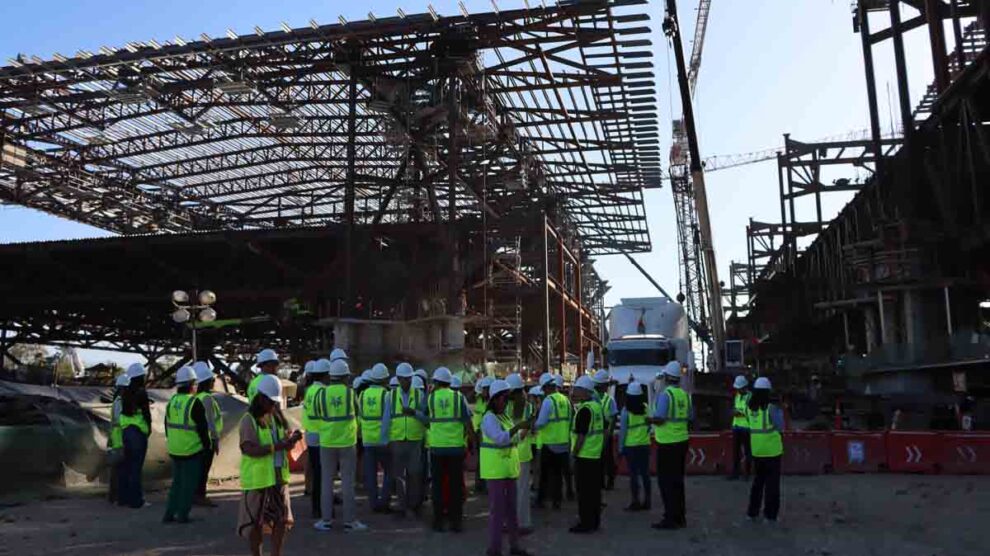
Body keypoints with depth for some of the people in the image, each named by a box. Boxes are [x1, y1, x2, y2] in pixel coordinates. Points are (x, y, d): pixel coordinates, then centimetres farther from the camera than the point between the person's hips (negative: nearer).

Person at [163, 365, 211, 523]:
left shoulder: (171, 401, 6)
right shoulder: (195, 403, -16)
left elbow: (167, 425, 14)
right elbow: (203, 427, -14)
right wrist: (207, 445, -2)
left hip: (174, 450, 7)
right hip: (192, 451, -7)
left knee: (176, 482, 18)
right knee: (189, 484, 4)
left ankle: (169, 514, 18)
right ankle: (182, 515, 6)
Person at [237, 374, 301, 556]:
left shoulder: (276, 417, 10)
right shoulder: (249, 420, -10)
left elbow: (286, 444, 12)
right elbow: (252, 449, -21)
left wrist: (292, 439, -10)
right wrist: (279, 445, -26)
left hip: (279, 477, 6)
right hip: (257, 478, -6)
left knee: (282, 520, 5)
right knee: (255, 522, 7)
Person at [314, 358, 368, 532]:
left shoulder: (322, 393, -4)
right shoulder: (350, 392, -7)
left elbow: (319, 415, 7)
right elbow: (357, 413, 5)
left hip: (327, 442, 1)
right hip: (347, 442, -1)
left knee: (326, 481, 10)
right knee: (347, 482, 5)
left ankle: (326, 519, 14)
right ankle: (349, 520, 9)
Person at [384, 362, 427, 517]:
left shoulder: (420, 395, 5)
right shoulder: (391, 396, 6)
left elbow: (427, 418, 3)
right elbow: (386, 419, 5)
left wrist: (414, 413, -15)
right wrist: (385, 440, 1)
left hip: (415, 441, -1)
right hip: (397, 441, 1)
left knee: (415, 473, -5)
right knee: (399, 475, 5)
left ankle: (414, 504, 12)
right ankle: (402, 507, 16)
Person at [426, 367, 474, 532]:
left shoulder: (430, 398, -1)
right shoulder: (458, 397, -2)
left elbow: (424, 415, 15)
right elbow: (468, 423, -4)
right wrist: (473, 443, 4)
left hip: (437, 447, 0)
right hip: (456, 446, 0)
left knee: (438, 484, 10)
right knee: (456, 484, 8)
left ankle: (438, 521, 13)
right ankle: (456, 521, 11)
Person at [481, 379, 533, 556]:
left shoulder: (505, 415, 12)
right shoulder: (489, 418, -14)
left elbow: (514, 439, 18)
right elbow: (500, 438, -29)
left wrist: (525, 430, 4)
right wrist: (517, 427, -32)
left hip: (508, 467, 9)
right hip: (495, 468, -9)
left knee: (511, 508, 15)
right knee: (497, 509, -4)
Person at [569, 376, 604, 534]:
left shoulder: (584, 409, -18)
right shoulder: (598, 406, 9)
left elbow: (581, 435, -19)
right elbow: (604, 430, 15)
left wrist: (574, 453, -12)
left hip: (584, 455, -9)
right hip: (596, 455, 9)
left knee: (584, 491, -1)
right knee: (595, 489, 14)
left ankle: (586, 523, 3)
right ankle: (595, 521, 22)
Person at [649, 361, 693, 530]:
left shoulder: (665, 394, -16)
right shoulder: (685, 395, 5)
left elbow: (659, 419, -22)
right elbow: (690, 418, 12)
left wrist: (650, 420, -2)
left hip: (667, 443, -7)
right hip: (682, 441, 7)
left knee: (666, 481, 1)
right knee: (678, 480, 16)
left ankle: (670, 519, 3)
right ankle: (680, 517, 23)